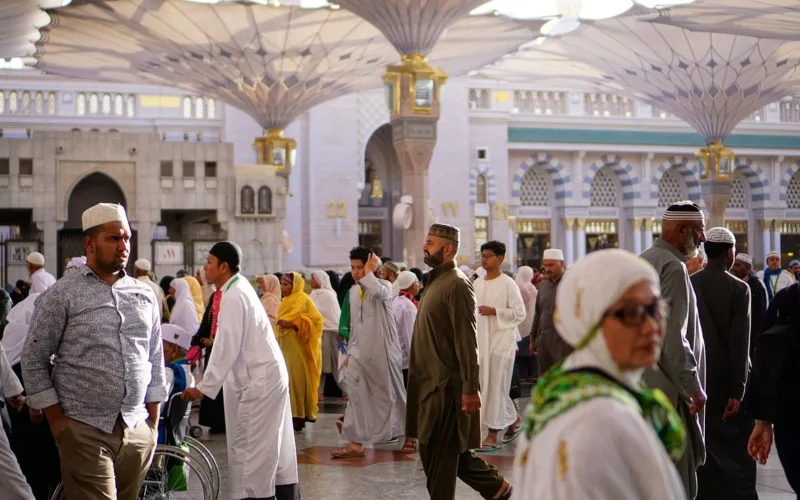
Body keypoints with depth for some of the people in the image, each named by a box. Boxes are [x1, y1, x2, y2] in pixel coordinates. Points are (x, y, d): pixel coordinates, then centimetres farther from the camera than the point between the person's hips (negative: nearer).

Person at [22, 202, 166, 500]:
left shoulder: (145, 295, 11)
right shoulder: (61, 295, -2)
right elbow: (33, 361, -1)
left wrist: (153, 422, 11)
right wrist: (57, 420, -4)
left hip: (138, 431, 4)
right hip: (85, 432, -4)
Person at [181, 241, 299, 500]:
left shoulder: (233, 297, -16)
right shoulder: (240, 288, 13)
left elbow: (227, 347, -20)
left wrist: (204, 387, -17)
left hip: (260, 379, -10)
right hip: (269, 373, 10)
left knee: (247, 447, -7)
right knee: (275, 445, 13)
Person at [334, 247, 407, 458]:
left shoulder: (385, 286, -10)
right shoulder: (353, 292, 10)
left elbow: (377, 291, -38)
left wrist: (369, 271, -21)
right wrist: (350, 352, 15)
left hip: (383, 353, -5)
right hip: (361, 353, 6)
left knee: (393, 396, 7)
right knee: (357, 396, -3)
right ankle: (355, 443, -1)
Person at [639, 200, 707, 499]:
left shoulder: (643, 260, 14)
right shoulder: (673, 267, -16)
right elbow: (673, 336, -21)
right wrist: (693, 386, -14)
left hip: (637, 381, 10)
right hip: (664, 385, -10)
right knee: (675, 474, -3)